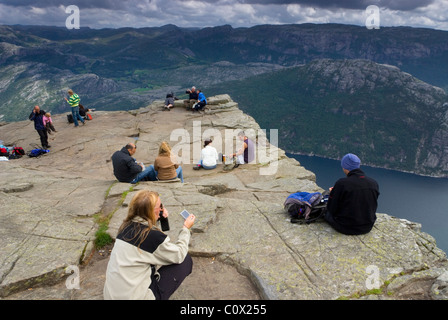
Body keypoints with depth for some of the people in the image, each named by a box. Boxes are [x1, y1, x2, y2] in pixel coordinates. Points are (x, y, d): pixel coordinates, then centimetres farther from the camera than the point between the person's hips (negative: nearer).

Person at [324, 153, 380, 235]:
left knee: (328, 213, 24)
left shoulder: (341, 183, -21)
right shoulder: (374, 183, -6)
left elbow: (331, 209, -12)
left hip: (346, 228, -5)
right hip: (367, 228, 5)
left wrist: (332, 193, 8)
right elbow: (373, 208, 8)